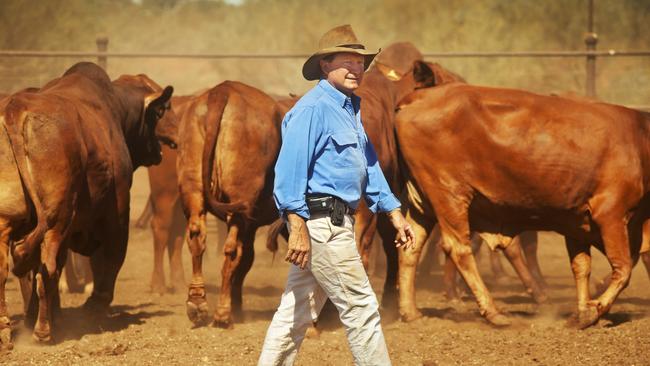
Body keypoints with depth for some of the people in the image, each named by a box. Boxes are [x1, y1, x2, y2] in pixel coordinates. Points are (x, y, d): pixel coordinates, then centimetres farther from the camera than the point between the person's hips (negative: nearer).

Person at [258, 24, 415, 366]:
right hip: (319, 221, -10)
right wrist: (298, 229, -24)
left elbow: (369, 166, 24)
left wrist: (394, 213, 20)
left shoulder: (349, 108, 18)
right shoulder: (313, 108, -14)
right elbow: (290, 168, -19)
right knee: (360, 307, -6)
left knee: (298, 310, 12)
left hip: (337, 222, 10)